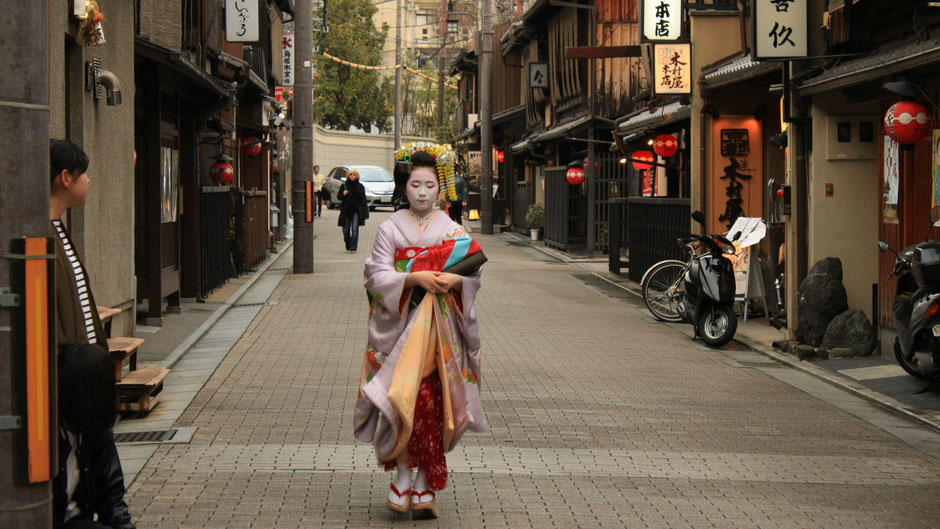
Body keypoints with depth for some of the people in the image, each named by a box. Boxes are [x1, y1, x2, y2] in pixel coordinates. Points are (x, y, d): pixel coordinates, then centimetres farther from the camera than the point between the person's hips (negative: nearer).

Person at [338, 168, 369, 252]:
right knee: (346, 230, 4)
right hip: (346, 211, 2)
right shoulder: (344, 186, 6)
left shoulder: (360, 186, 4)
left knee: (354, 229, -13)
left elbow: (363, 200, 3)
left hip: (356, 211, -2)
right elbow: (339, 196, 9)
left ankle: (353, 247, -14)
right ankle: (348, 246, 23)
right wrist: (343, 194, -15)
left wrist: (365, 213, -2)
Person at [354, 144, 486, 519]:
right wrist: (415, 279, -18)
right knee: (406, 396, -14)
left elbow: (475, 274, 7)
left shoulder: (452, 230, 11)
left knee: (434, 401, -2)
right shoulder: (390, 229, 6)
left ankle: (425, 485, 6)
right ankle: (403, 473, 0)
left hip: (442, 330, 2)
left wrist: (456, 280, -15)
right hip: (401, 326, -1)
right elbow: (377, 276, -3)